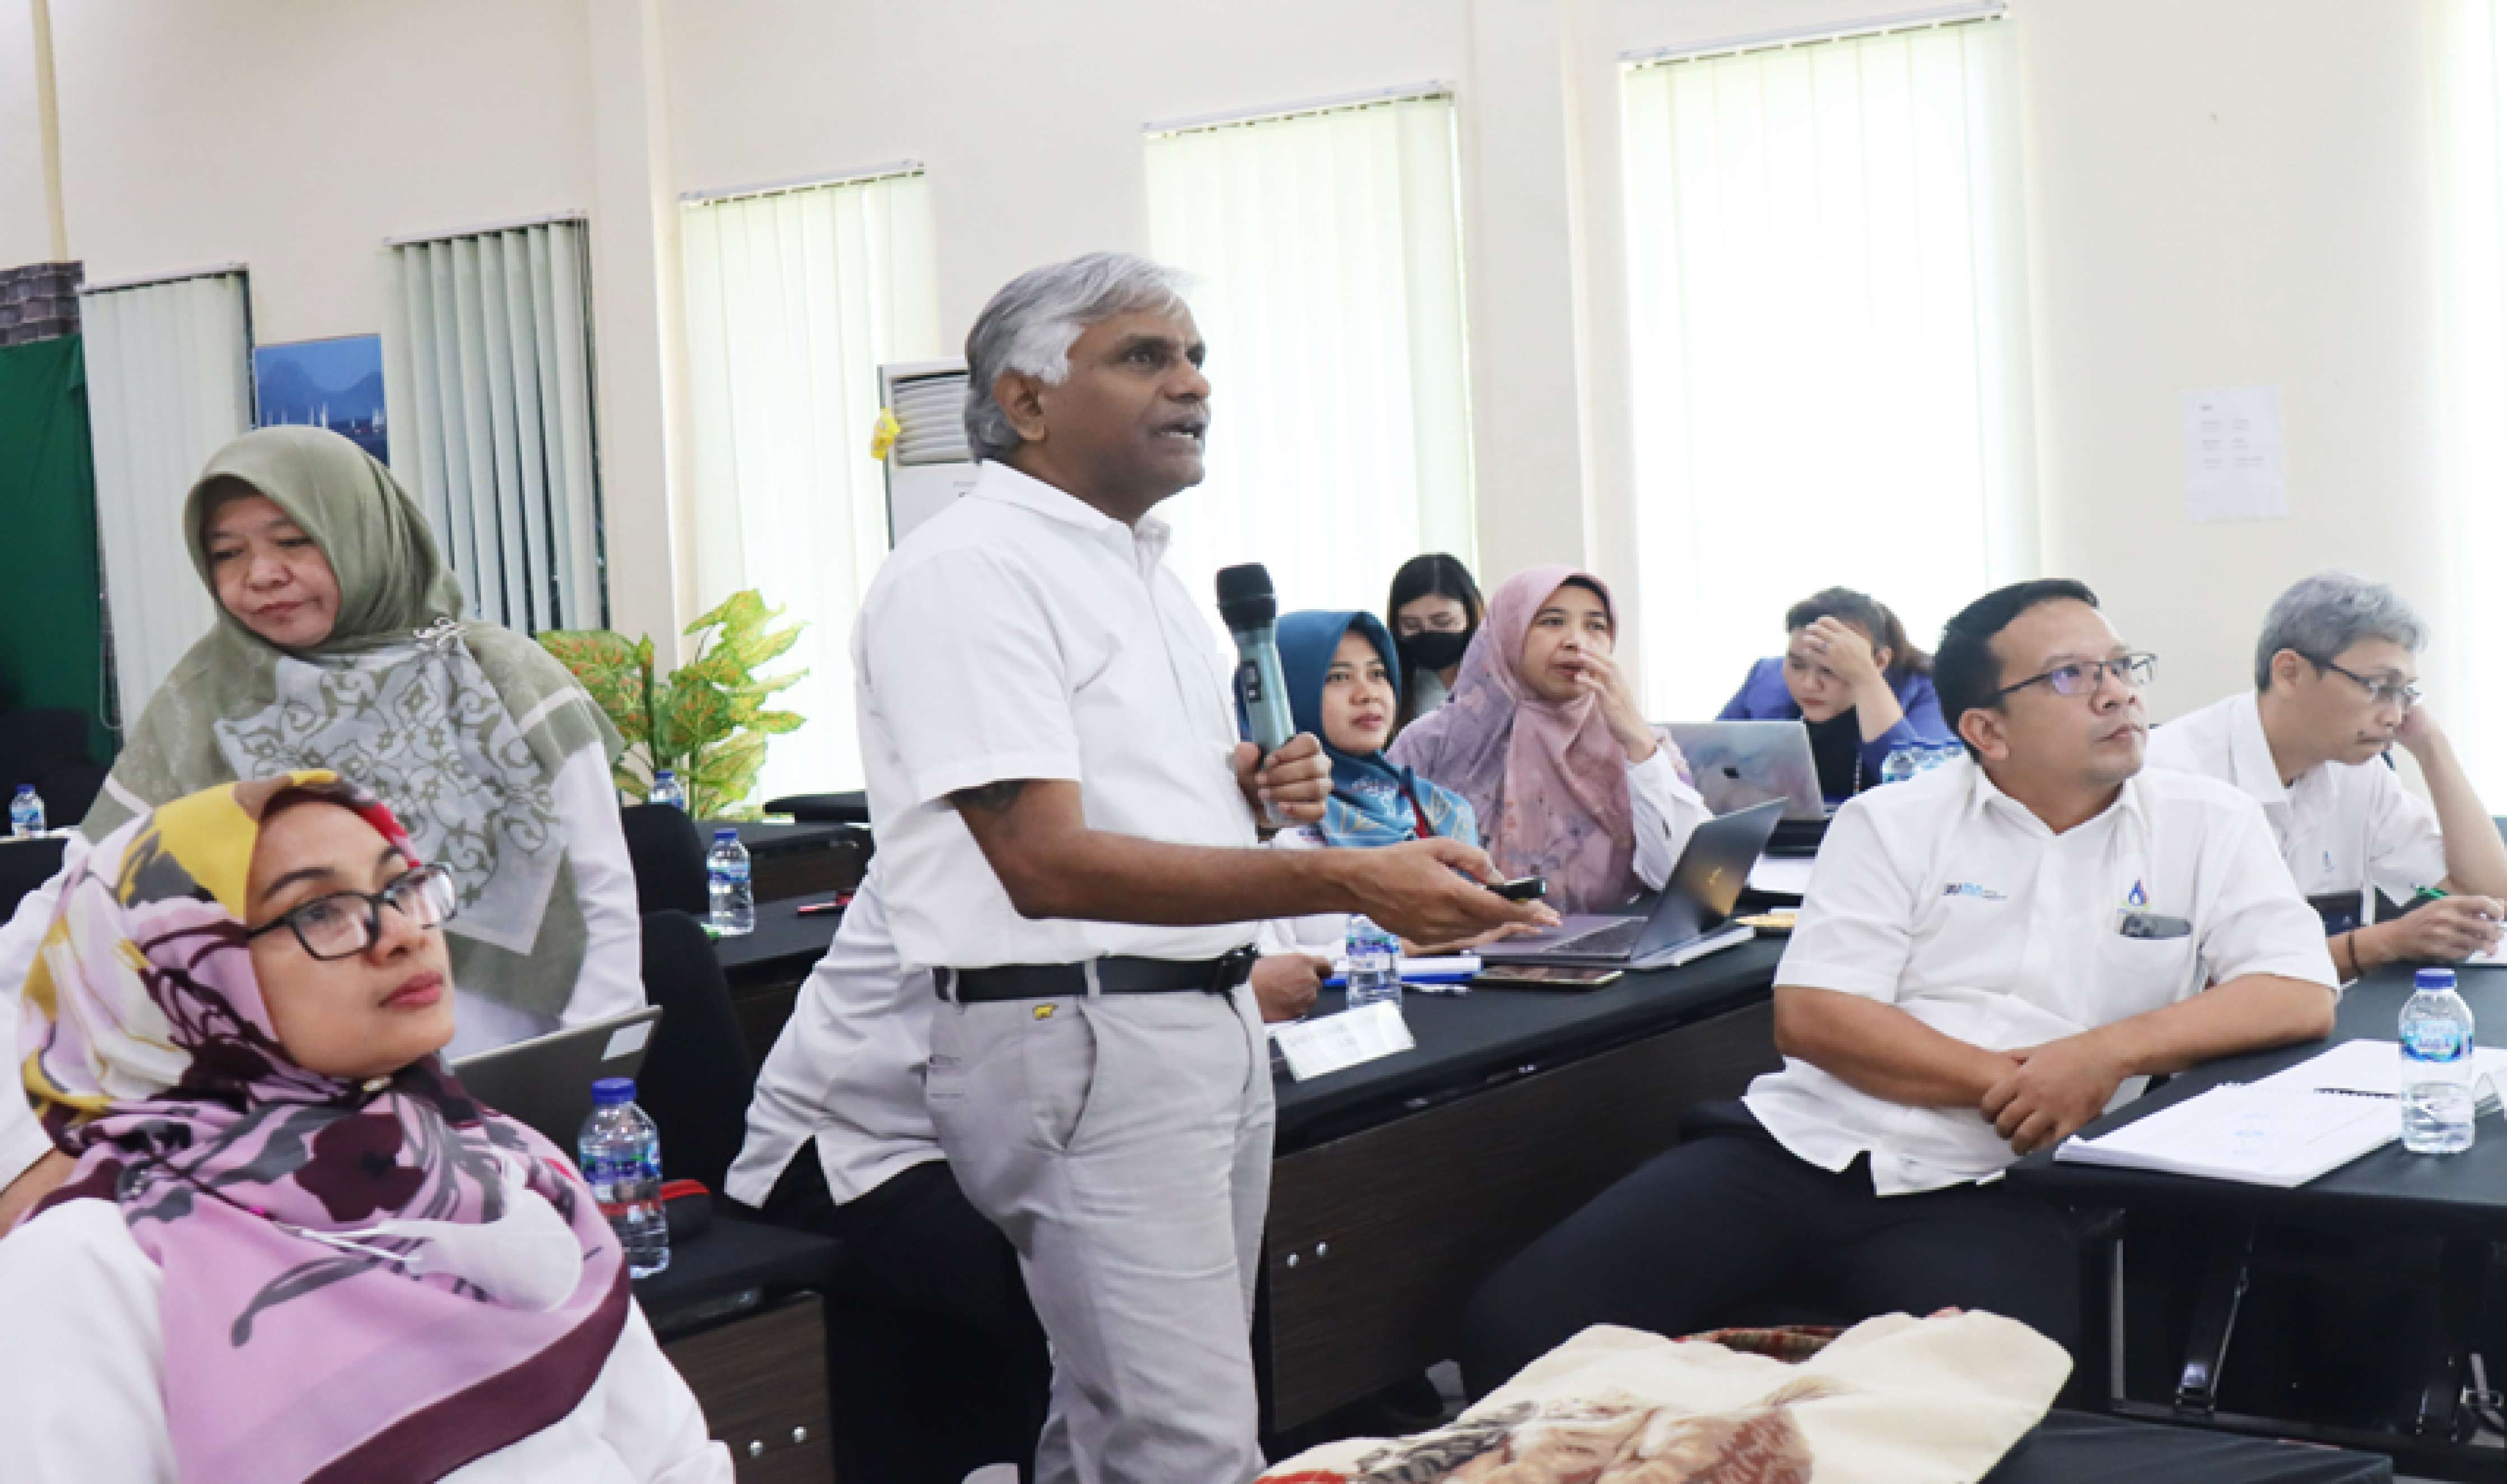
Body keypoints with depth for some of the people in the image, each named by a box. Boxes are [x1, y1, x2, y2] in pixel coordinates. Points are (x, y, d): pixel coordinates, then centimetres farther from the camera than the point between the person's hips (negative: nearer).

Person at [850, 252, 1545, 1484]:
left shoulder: (1140, 564, 16)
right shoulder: (968, 570, -13)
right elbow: (1048, 864, -23)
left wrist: (1259, 794, 4)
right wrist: (1351, 883, -29)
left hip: (1212, 1015, 9)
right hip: (1077, 1030, -9)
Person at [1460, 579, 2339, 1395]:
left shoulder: (2207, 826, 10)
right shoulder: (1894, 825, 8)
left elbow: (2303, 996, -1)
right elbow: (1810, 1016, -1)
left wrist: (2109, 1052, -15)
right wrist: (2008, 1083, -11)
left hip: (1987, 1196, -1)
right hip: (1802, 1148, 2)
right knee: (1518, 1326, -16)